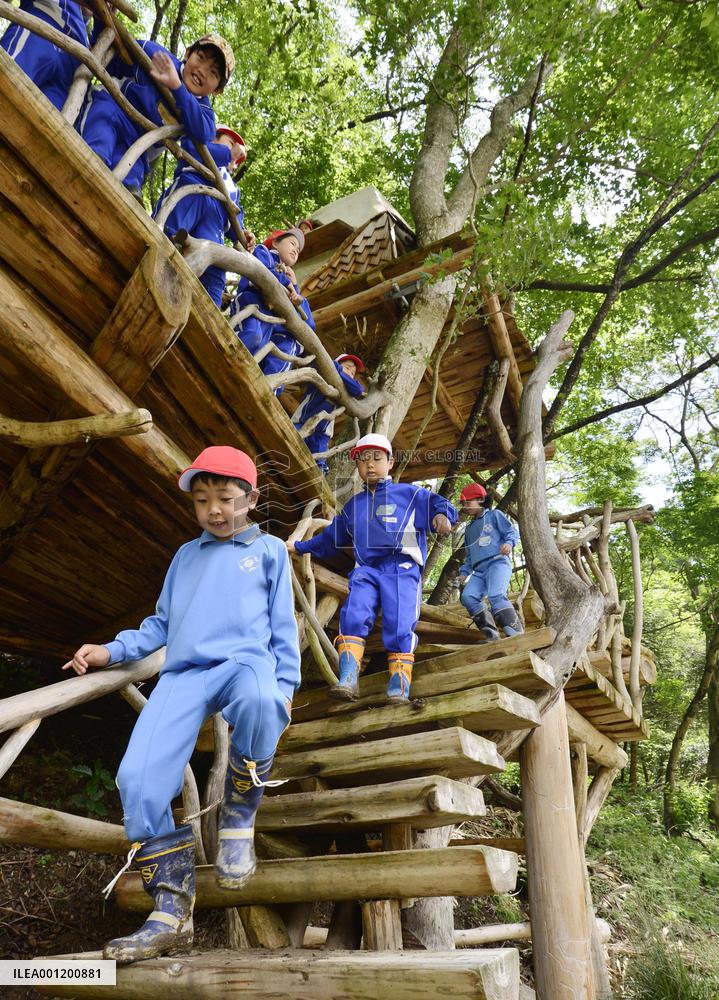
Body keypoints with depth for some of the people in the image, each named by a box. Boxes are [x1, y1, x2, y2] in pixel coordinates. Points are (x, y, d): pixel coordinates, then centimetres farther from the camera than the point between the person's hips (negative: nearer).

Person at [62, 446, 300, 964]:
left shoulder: (269, 549, 16)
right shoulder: (186, 554, 27)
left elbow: (283, 626, 13)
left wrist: (285, 687, 3)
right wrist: (112, 650, 13)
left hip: (246, 661, -3)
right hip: (184, 673, 4)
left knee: (259, 701, -40)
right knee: (139, 776, -19)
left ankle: (238, 816, -12)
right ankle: (172, 911, -4)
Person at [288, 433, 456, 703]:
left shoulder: (409, 494, 10)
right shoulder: (353, 505, 26)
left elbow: (439, 505, -1)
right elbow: (331, 537, 37)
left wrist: (441, 515, -25)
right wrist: (299, 546, 42)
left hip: (402, 570, -3)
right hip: (366, 571, 4)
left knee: (399, 628, -15)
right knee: (352, 617, -19)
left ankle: (399, 689, -12)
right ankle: (348, 681, -22)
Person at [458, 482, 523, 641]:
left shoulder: (494, 515, 14)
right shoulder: (469, 529, 32)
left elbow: (513, 532, 3)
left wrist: (509, 542, -18)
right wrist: (464, 571, 20)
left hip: (498, 563, -6)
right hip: (479, 571, 6)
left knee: (496, 596, -31)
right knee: (468, 596, -21)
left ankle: (516, 636, -33)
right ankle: (492, 635, -21)